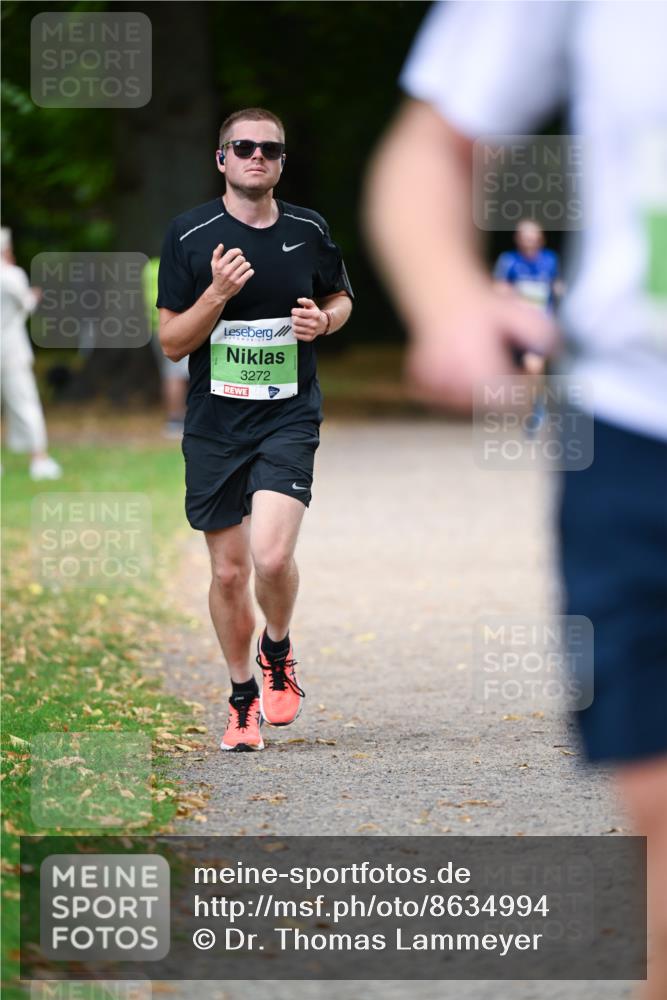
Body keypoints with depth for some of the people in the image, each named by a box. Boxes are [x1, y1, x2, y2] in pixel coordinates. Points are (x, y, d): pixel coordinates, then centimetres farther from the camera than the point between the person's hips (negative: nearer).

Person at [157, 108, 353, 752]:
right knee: (228, 571, 6)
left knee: (271, 556, -20)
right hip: (214, 425, 1)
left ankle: (278, 654, 11)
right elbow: (171, 342, -2)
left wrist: (324, 320, -2)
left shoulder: (308, 232, 3)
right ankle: (244, 699, 26)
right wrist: (217, 294, -19)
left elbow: (341, 298, 21)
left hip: (289, 417, -1)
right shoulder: (190, 235, -2)